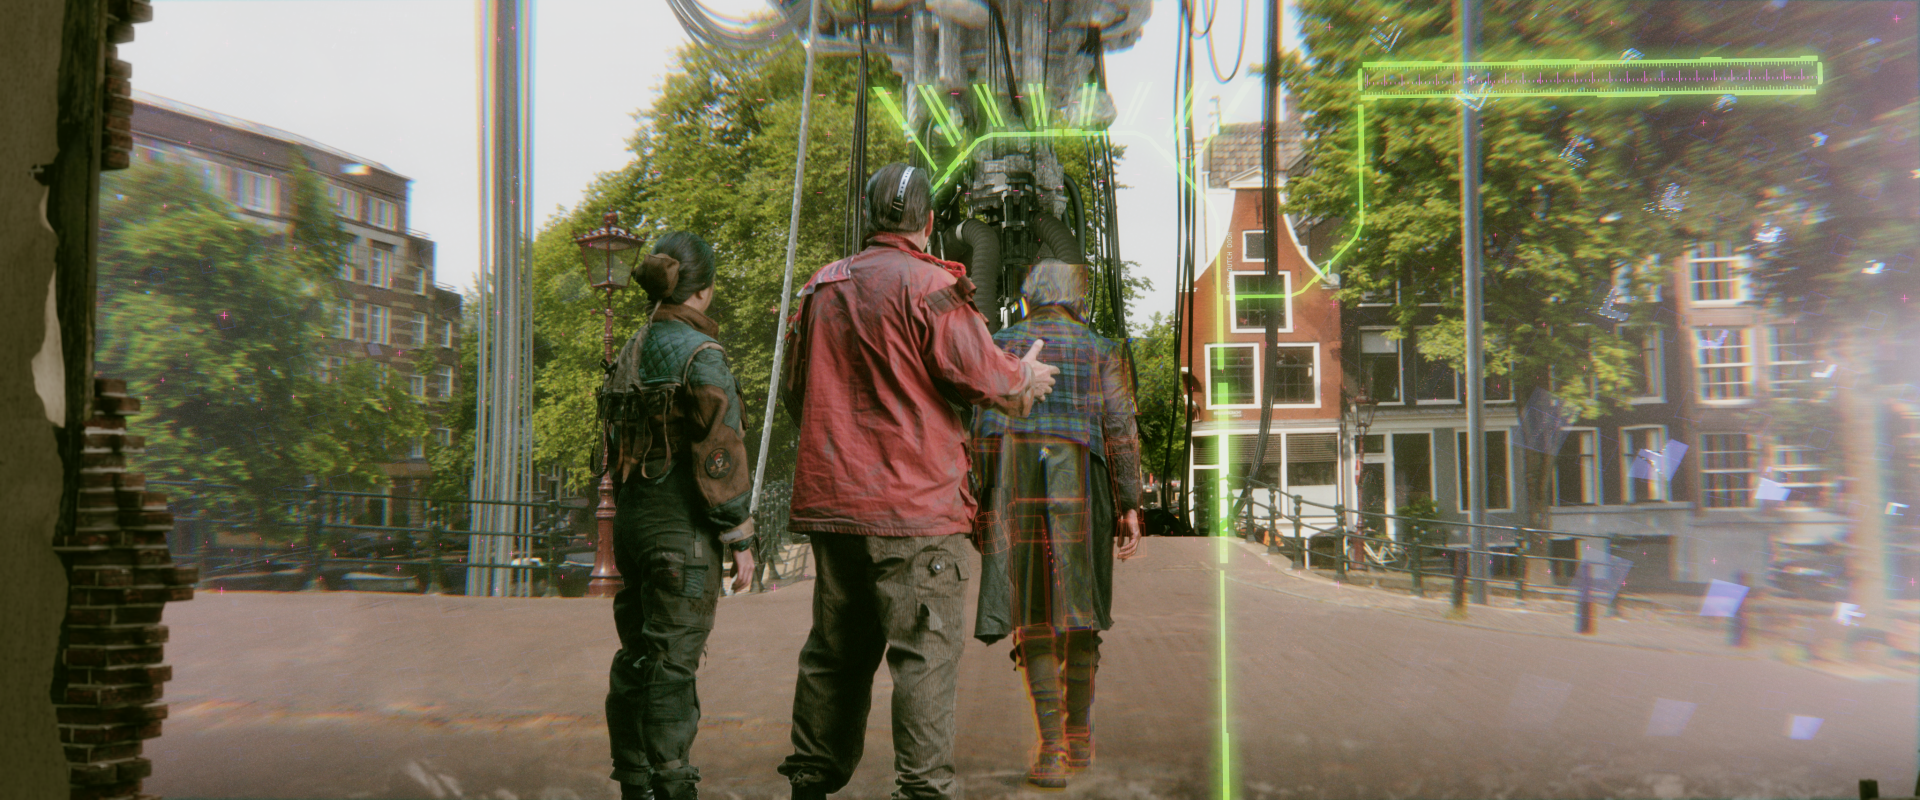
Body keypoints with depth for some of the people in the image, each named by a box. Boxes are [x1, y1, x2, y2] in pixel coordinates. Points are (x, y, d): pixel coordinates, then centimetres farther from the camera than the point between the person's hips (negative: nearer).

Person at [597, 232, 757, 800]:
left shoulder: (631, 353, 10)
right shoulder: (699, 354, -14)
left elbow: (617, 446, 14)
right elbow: (719, 455, -17)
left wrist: (627, 521, 20)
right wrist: (740, 538, -10)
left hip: (632, 520, 8)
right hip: (682, 528, -8)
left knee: (637, 659, 15)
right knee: (672, 662, -2)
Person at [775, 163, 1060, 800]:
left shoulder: (821, 287, 12)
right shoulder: (929, 284, -9)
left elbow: (795, 391, 21)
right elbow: (978, 375, -12)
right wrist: (1027, 378, 9)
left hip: (830, 499, 7)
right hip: (914, 502, -6)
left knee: (835, 648, 15)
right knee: (926, 650, -1)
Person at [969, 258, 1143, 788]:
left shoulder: (999, 346, 7)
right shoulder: (1102, 352, 6)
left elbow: (987, 426, -1)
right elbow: (1120, 431, -3)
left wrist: (984, 501, 3)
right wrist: (1130, 508, -2)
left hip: (1017, 487, -1)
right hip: (1081, 491, 1)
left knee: (1034, 614, 3)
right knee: (1079, 607, 16)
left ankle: (1052, 748, -4)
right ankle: (1080, 735, 24)